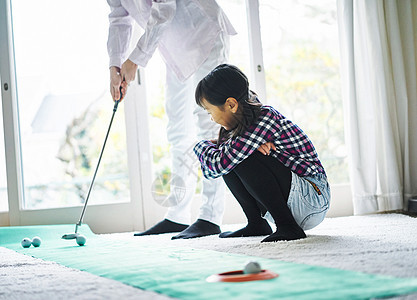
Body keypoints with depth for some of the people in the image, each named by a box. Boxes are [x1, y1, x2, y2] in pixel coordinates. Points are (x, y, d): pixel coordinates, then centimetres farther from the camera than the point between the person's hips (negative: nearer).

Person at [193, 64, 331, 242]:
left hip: (313, 199, -9)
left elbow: (219, 165, -23)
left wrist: (201, 147, -2)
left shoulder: (266, 118, -21)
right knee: (230, 160, 1)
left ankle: (287, 226, -22)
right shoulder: (238, 124, 6)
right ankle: (256, 223, 6)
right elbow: (210, 170, 2)